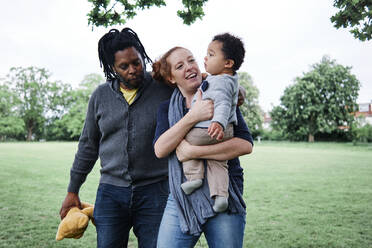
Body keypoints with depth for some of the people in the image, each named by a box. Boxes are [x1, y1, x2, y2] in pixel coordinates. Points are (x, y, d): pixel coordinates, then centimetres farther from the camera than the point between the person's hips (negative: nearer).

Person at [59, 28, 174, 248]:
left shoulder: (165, 89, -2)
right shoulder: (101, 96, 6)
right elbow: (88, 145, 14)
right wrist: (72, 191, 17)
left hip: (154, 191, -2)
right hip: (111, 192, 2)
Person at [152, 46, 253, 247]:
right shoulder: (166, 108, 10)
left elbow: (246, 145, -9)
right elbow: (160, 150, -6)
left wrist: (193, 152, -16)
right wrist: (192, 116, -19)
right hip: (181, 198, 2)